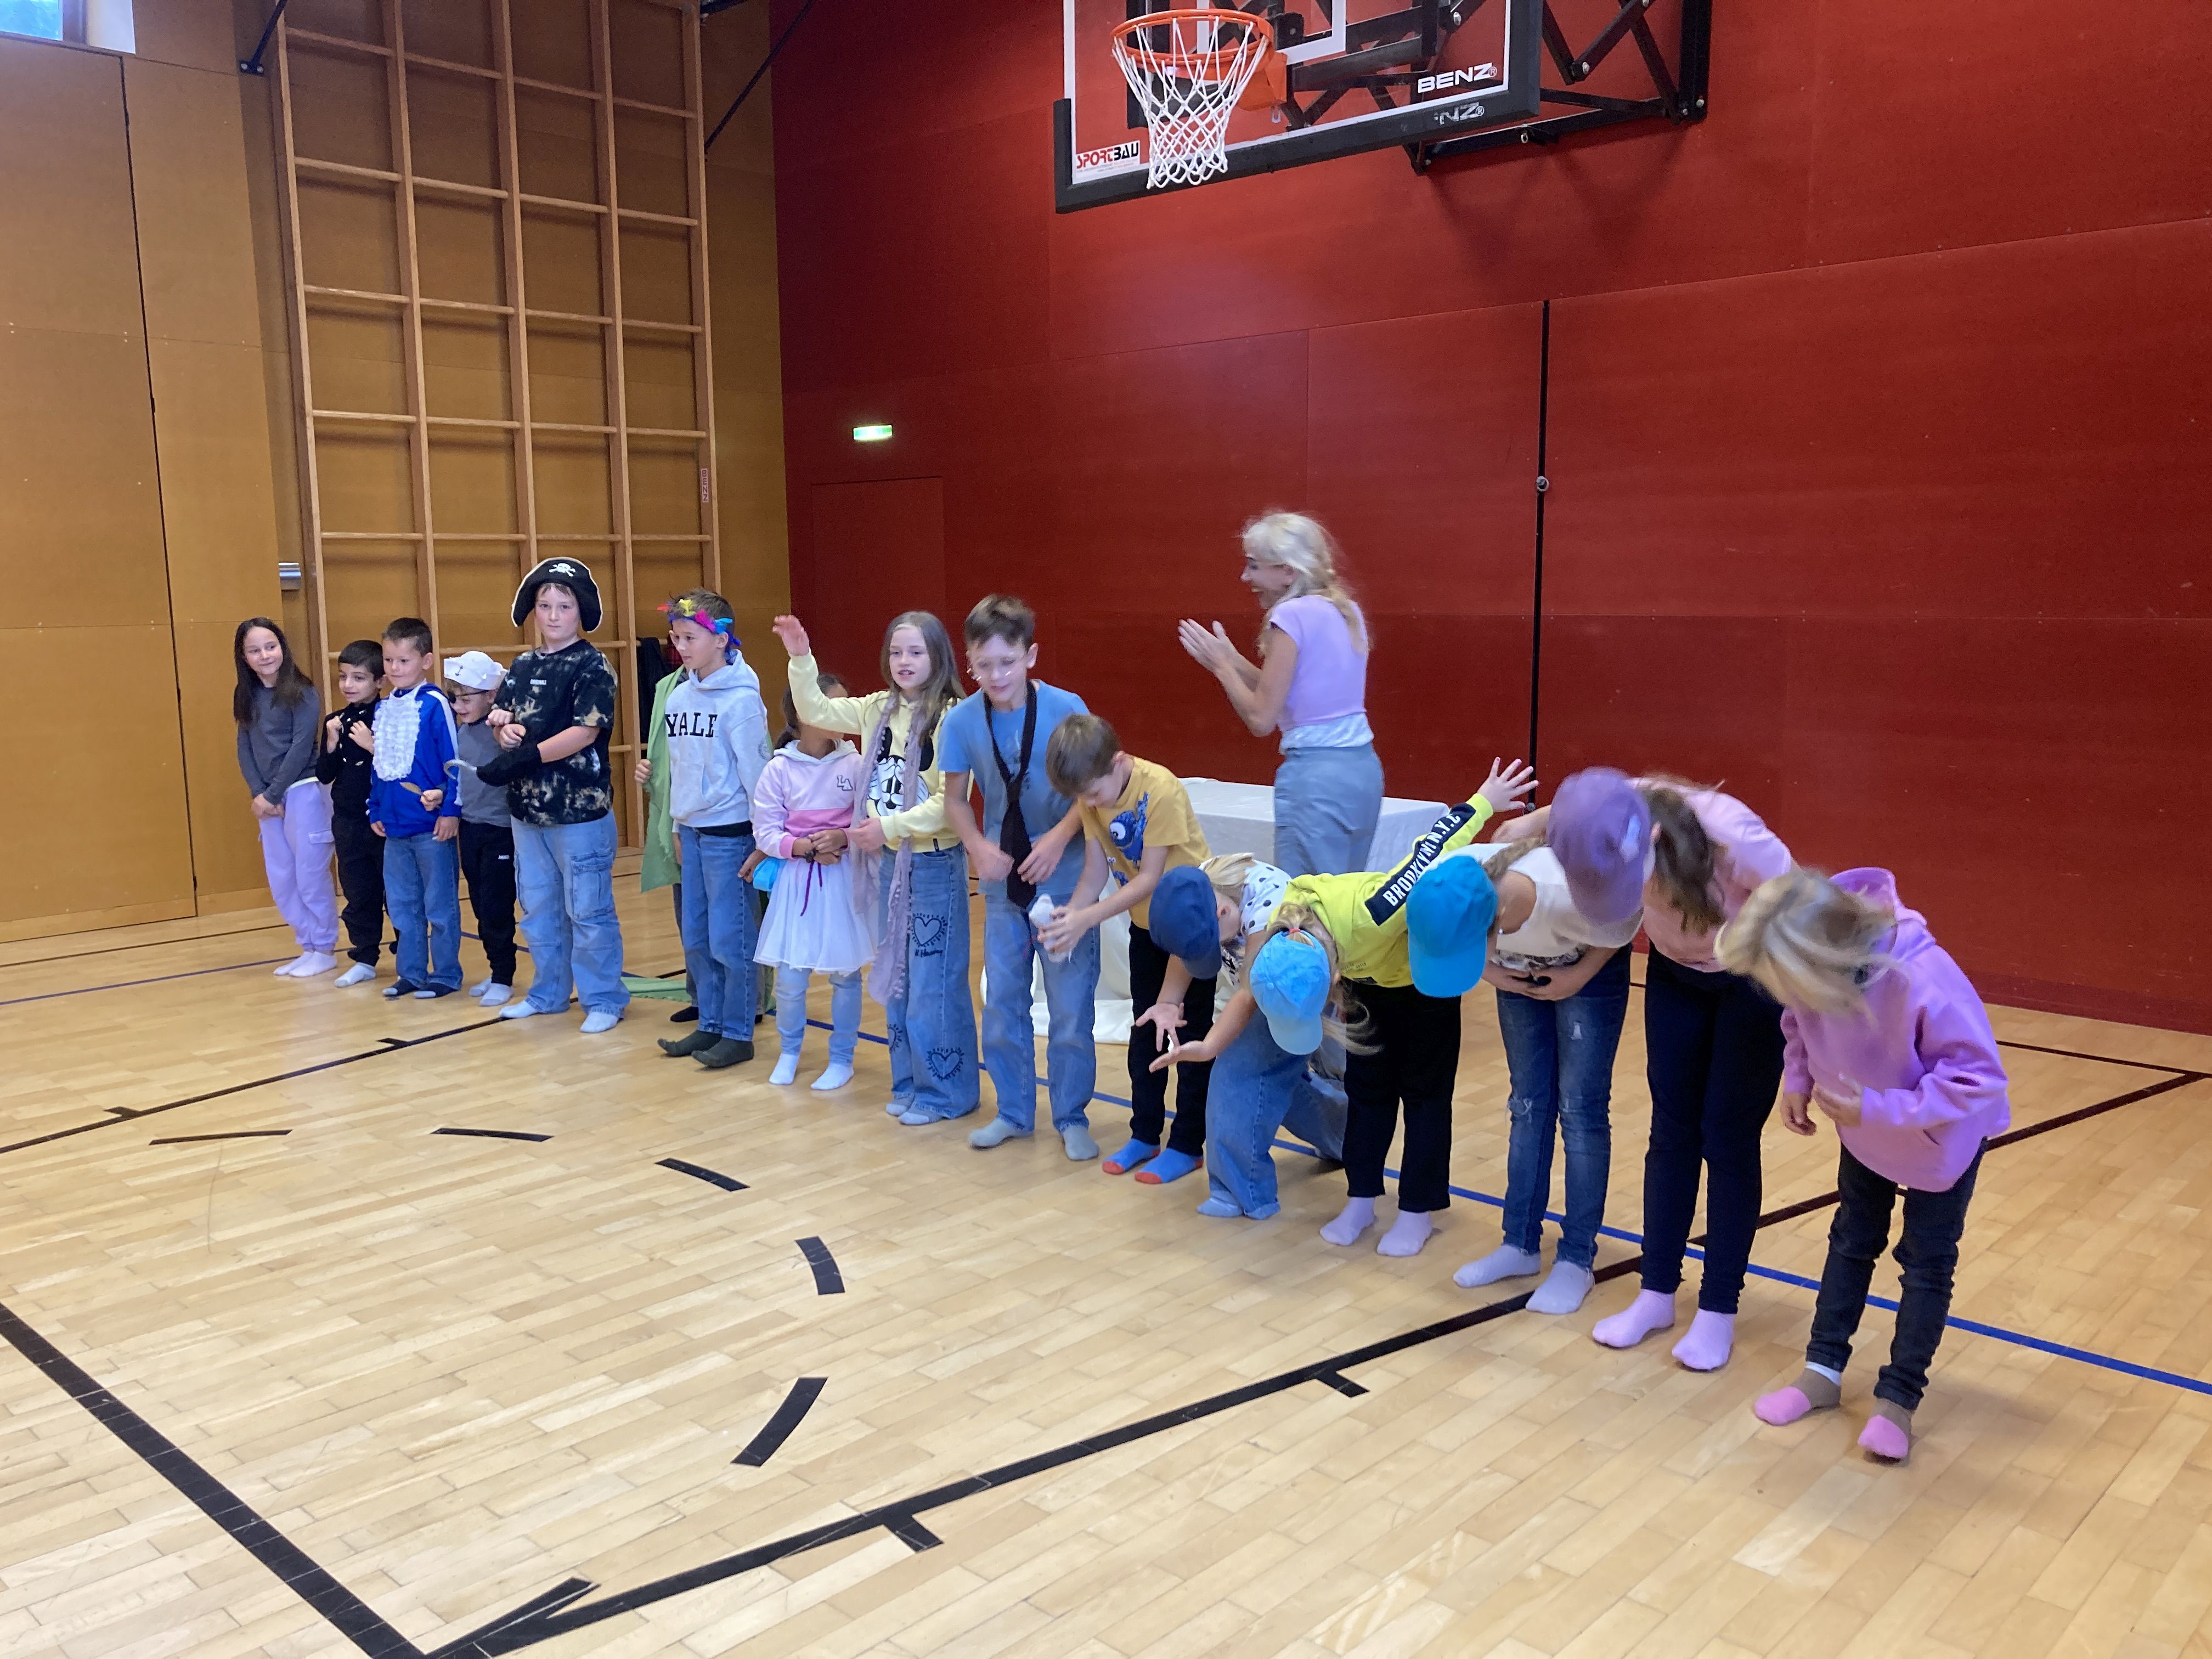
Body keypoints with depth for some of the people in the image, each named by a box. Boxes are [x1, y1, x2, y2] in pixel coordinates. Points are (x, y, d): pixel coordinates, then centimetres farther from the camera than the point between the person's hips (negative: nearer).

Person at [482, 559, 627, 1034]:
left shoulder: (591, 666, -9)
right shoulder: (523, 666, 12)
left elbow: (584, 732, -18)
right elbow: (500, 714, 17)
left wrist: (526, 756, -22)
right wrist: (504, 727, -7)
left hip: (579, 809, -7)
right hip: (527, 806, 7)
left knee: (588, 911, 0)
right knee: (537, 909, 17)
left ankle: (604, 1000, 11)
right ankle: (547, 993, 30)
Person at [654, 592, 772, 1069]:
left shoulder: (741, 700, -13)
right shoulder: (678, 697, 7)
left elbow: (756, 771, -13)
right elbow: (678, 766, 14)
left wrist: (763, 839, -13)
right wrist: (678, 824, 16)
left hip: (729, 832, -7)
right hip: (691, 829, 7)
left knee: (730, 939, -2)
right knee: (696, 939, 13)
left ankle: (738, 1034, 10)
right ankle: (709, 1025, 25)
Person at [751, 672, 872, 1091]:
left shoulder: (855, 764, -5)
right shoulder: (779, 769, -6)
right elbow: (765, 833, -4)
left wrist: (843, 838, -20)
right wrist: (804, 847, -19)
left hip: (844, 880, 0)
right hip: (795, 880, 0)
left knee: (845, 973, 8)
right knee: (789, 977, 4)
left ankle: (842, 1059, 24)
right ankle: (788, 1052, 28)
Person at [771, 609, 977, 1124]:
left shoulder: (951, 718, -16)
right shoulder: (879, 709, 6)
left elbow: (949, 803, -20)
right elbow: (815, 712, 13)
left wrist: (890, 827, -21)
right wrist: (801, 660, 0)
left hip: (934, 864, -8)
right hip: (888, 862, 8)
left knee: (934, 983, 0)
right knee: (894, 980, 15)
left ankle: (945, 1092, 14)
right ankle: (910, 1083, 28)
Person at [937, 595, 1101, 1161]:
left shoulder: (1065, 709, -15)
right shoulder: (962, 720, -7)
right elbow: (956, 799, 4)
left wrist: (1060, 837, -23)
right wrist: (978, 847, -13)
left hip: (1065, 879, -3)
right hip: (1003, 882, 3)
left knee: (1071, 1006, 2)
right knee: (1002, 1003, 11)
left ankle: (1072, 1118, 18)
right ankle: (1013, 1111, 28)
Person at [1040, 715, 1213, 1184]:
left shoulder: (1162, 789, -30)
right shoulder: (1092, 797, -10)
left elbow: (1150, 878, -28)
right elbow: (1096, 870, -10)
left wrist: (1086, 919, -31)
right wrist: (1068, 915, -27)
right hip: (1145, 924, 7)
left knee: (1191, 1032, 1)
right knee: (1145, 1030, 13)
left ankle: (1187, 1144, 10)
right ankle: (1145, 1134, 24)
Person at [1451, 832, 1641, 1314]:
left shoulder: (1567, 898, -43)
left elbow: (1628, 923, -20)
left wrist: (1579, 977, -17)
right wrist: (1485, 968, -16)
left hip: (1588, 967, -4)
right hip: (1523, 969, 4)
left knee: (1579, 1107, -3)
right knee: (1529, 1102, 9)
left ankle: (1577, 1260, 7)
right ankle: (1521, 1245, 19)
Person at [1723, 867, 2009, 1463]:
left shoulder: (1925, 982, -45)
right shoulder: (1813, 965, -29)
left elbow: (1977, 1077, -35)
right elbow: (1799, 1021, -4)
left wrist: (1876, 1109, -37)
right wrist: (1798, 1079, -15)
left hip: (1946, 1131, -5)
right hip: (1865, 1126, 5)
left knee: (1926, 1261, 7)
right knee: (1851, 1241, 17)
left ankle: (1897, 1399, 21)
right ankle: (1823, 1373, 31)